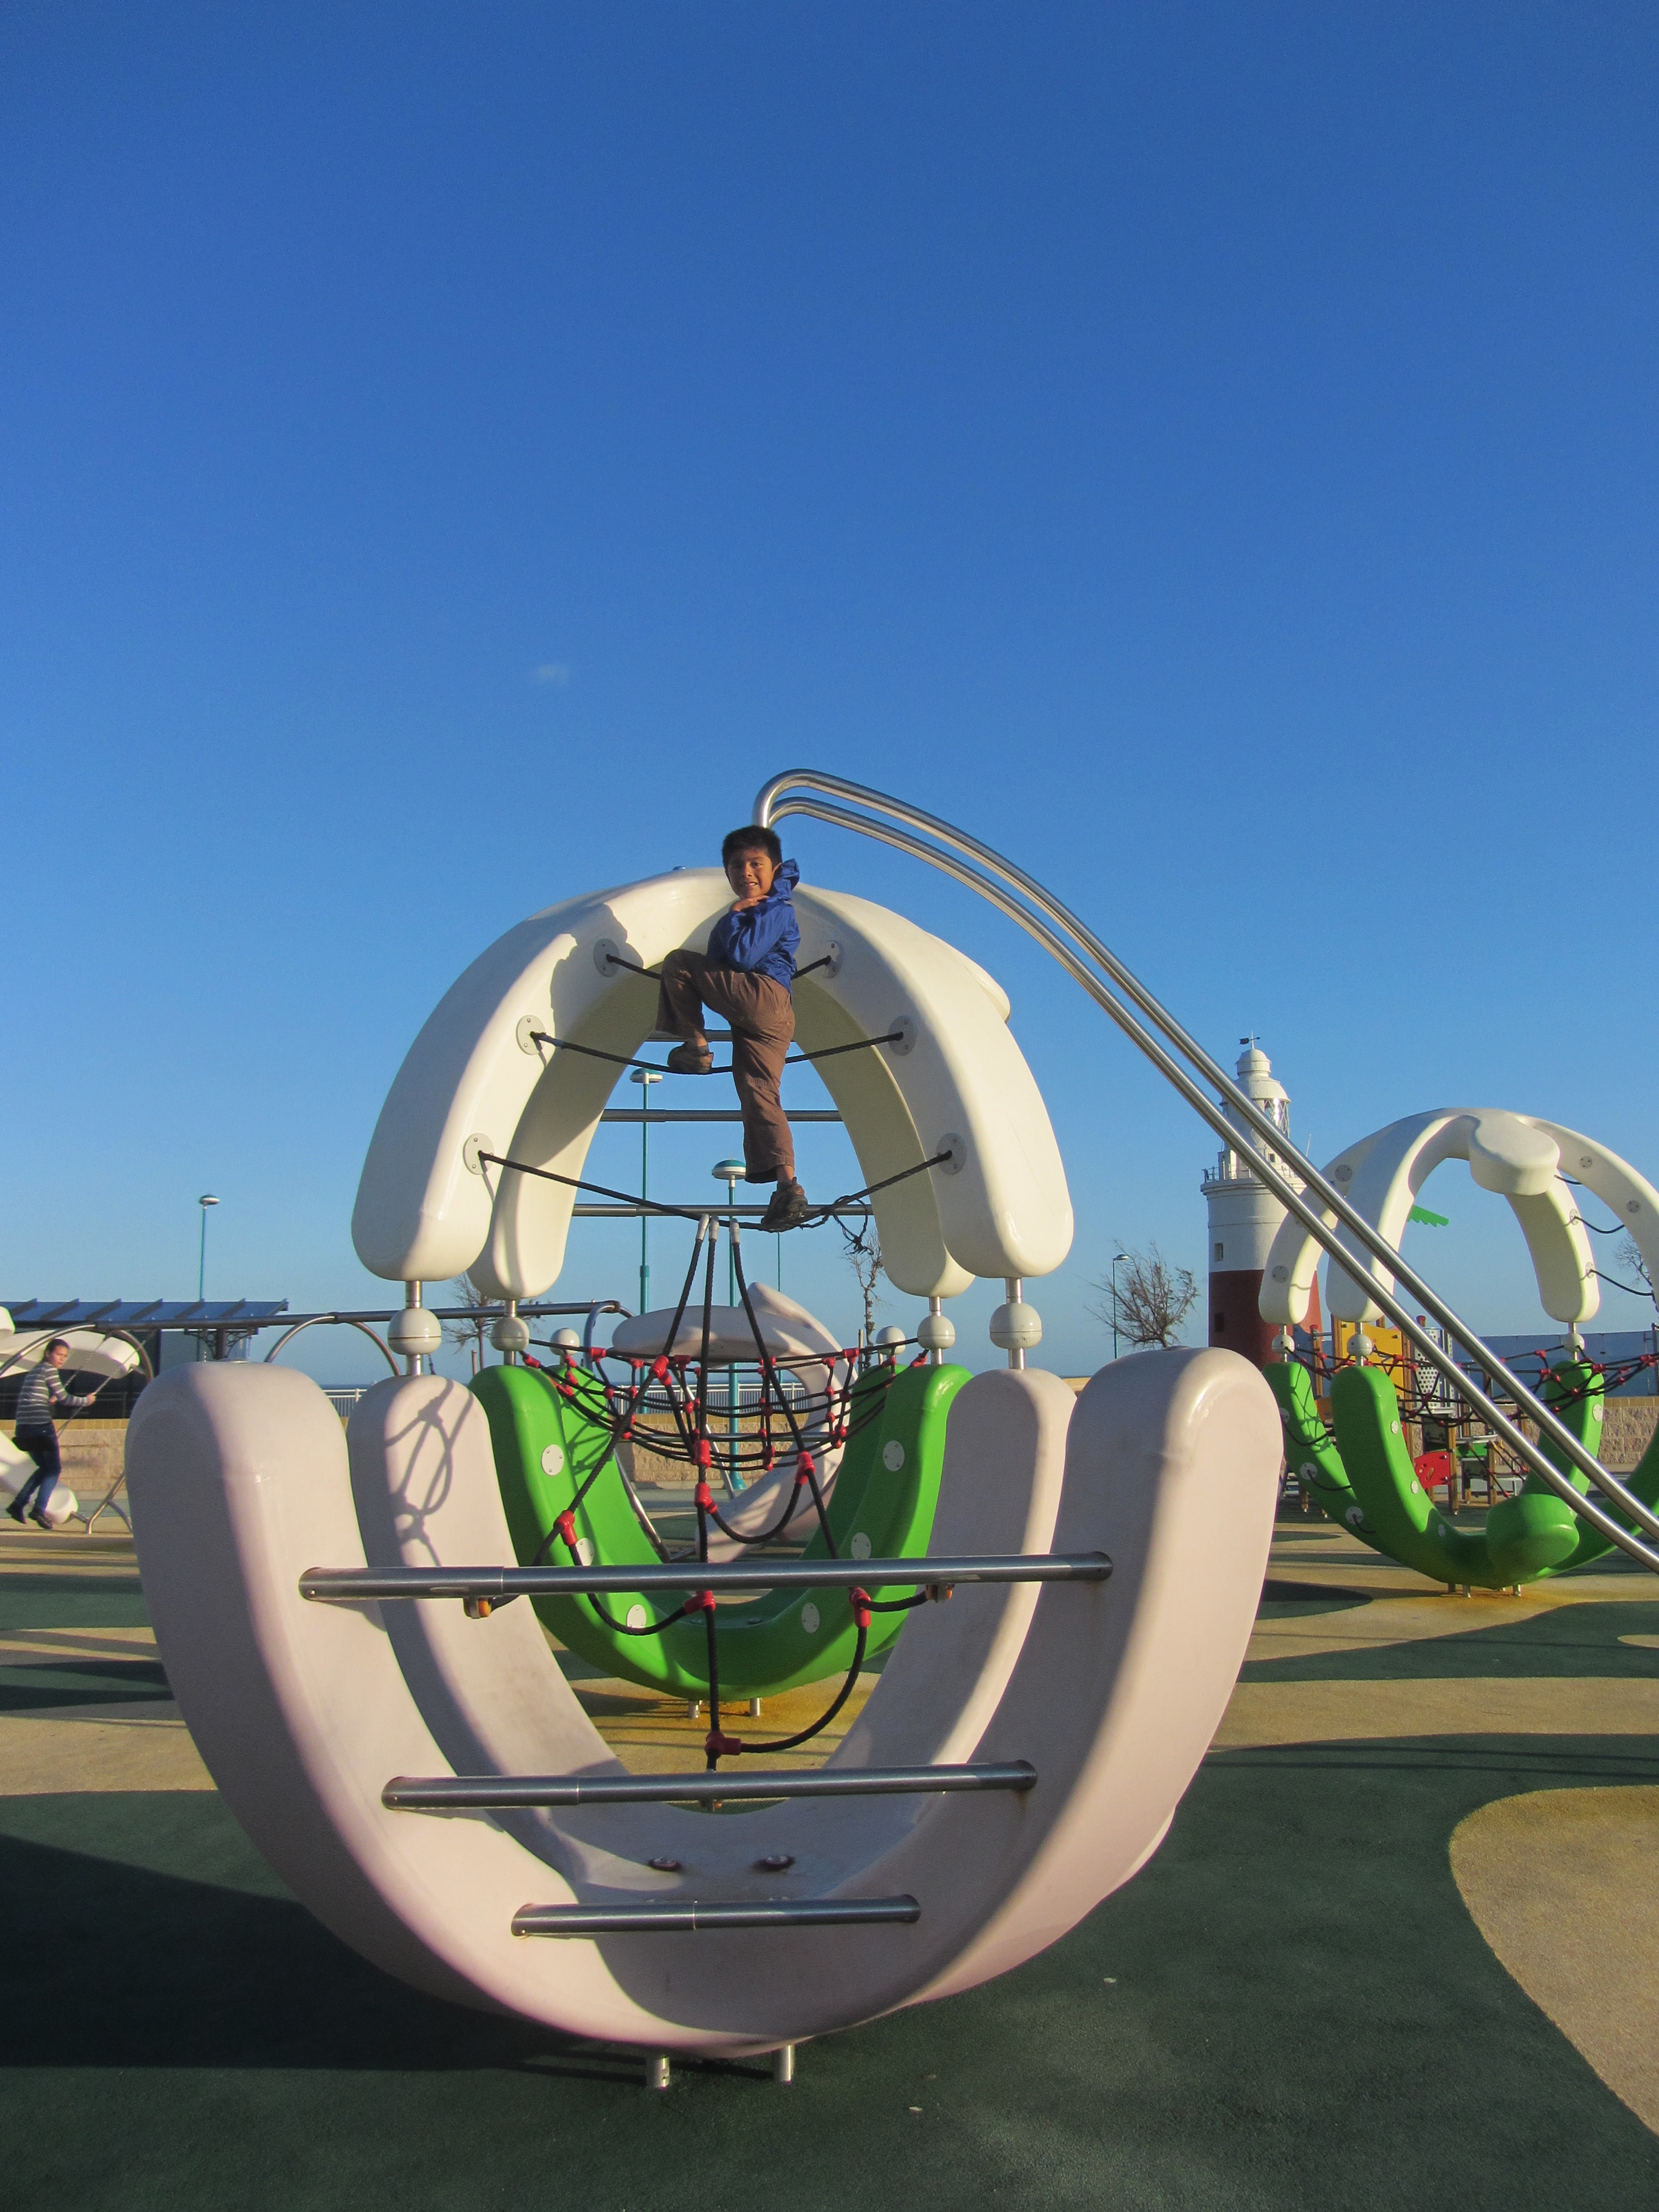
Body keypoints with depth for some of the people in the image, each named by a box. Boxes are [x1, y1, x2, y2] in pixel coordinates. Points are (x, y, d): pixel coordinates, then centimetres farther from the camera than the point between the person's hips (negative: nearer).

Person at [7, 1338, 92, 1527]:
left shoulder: (33, 1372, 23)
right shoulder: (49, 1369, -3)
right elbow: (64, 1398, -4)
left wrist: (49, 1399, 10)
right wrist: (86, 1401, 10)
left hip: (24, 1428, 8)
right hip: (41, 1426, -8)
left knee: (45, 1467, 20)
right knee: (54, 1468, 1)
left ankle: (18, 1504, 12)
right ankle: (39, 1509, -13)